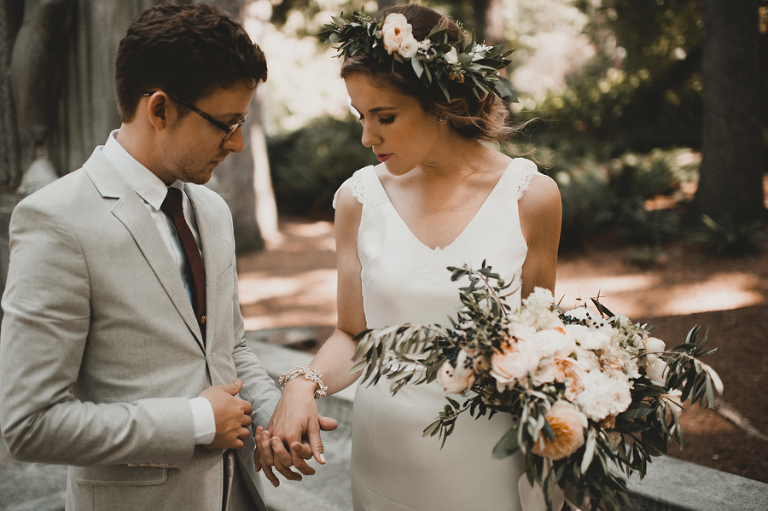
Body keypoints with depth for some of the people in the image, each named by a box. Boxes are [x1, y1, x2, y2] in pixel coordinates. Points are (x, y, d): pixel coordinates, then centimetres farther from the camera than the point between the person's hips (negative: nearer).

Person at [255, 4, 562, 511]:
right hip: (384, 462, 2)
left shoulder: (531, 196, -9)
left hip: (488, 463, -1)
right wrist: (305, 383, -16)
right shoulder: (359, 198, -5)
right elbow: (352, 334, 2)